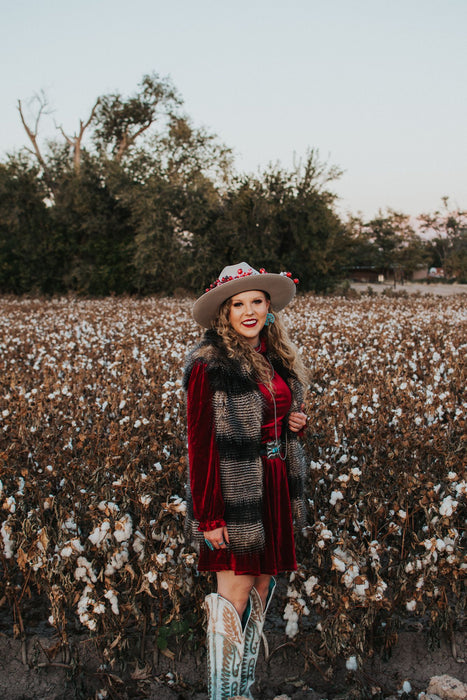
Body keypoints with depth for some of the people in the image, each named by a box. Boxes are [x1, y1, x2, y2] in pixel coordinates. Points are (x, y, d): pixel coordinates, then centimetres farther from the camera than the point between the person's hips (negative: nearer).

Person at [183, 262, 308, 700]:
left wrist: (295, 421, 1)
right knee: (236, 589, -2)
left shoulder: (277, 357, 9)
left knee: (262, 585, 14)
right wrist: (208, 516, -18)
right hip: (235, 489, -7)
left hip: (273, 486, 7)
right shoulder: (208, 364, -14)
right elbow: (201, 442, -16)